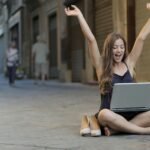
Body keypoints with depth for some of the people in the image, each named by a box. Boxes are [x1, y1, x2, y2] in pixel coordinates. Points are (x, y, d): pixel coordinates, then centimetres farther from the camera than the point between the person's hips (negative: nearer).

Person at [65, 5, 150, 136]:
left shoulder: (129, 63, 10)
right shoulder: (101, 66, 4)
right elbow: (91, 40, -2)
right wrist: (79, 15, -4)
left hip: (130, 115, 3)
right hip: (110, 115, -3)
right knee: (105, 115, -38)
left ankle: (114, 130, -27)